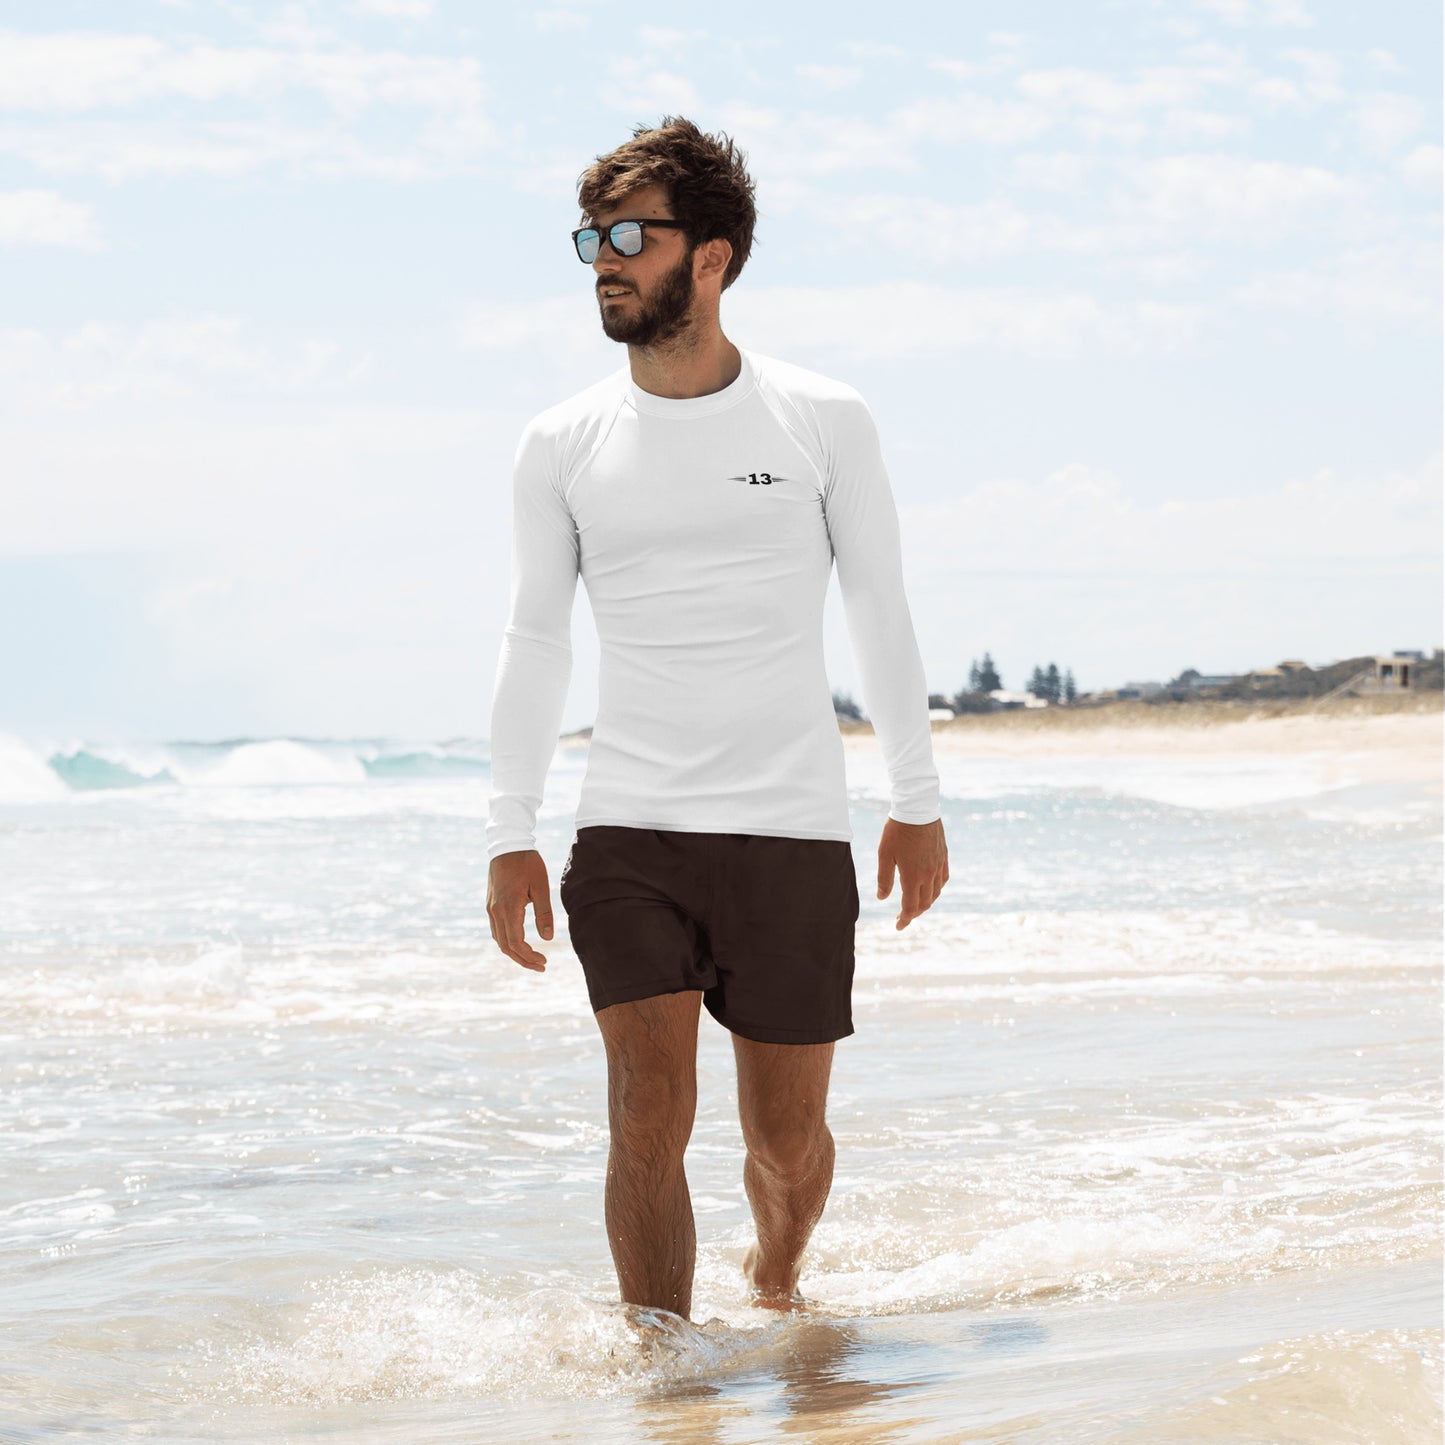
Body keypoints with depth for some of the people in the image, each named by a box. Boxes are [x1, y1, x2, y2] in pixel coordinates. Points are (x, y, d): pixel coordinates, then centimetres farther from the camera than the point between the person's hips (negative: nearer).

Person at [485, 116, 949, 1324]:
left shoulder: (824, 421, 1)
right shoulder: (564, 445, 4)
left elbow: (881, 613, 7)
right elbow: (536, 642, 9)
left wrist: (919, 803, 7)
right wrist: (512, 835, 4)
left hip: (794, 830, 0)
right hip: (630, 830, 0)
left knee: (787, 1138, 6)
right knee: (650, 1118, -14)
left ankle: (777, 1283, 37)